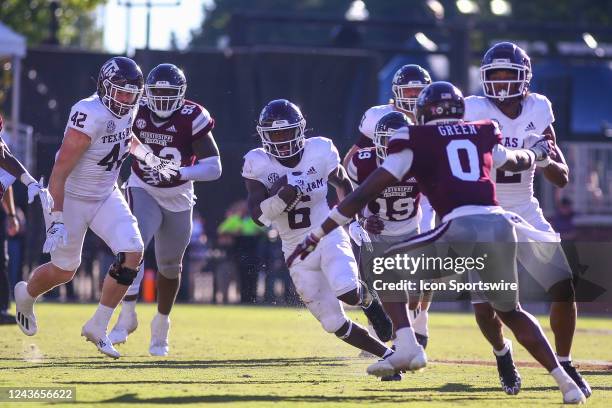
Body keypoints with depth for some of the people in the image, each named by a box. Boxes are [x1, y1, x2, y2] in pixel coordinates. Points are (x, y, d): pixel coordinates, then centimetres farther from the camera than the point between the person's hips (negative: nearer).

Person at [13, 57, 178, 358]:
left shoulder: (128, 110, -5)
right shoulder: (90, 116, -29)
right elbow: (59, 173, -29)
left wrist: (152, 159, 15)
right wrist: (56, 220, -31)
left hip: (106, 196, 7)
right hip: (71, 198, -7)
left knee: (132, 253, -13)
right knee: (64, 271, 8)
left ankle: (98, 327, 0)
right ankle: (26, 295, 44)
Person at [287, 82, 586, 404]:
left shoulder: (415, 141, 13)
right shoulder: (483, 136, 24)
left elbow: (365, 193, 11)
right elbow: (517, 160, 47)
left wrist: (317, 236, 15)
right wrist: (538, 152, 72)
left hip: (461, 227, -5)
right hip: (501, 224, 5)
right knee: (510, 311, 26)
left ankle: (406, 345, -7)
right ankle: (564, 381, 18)